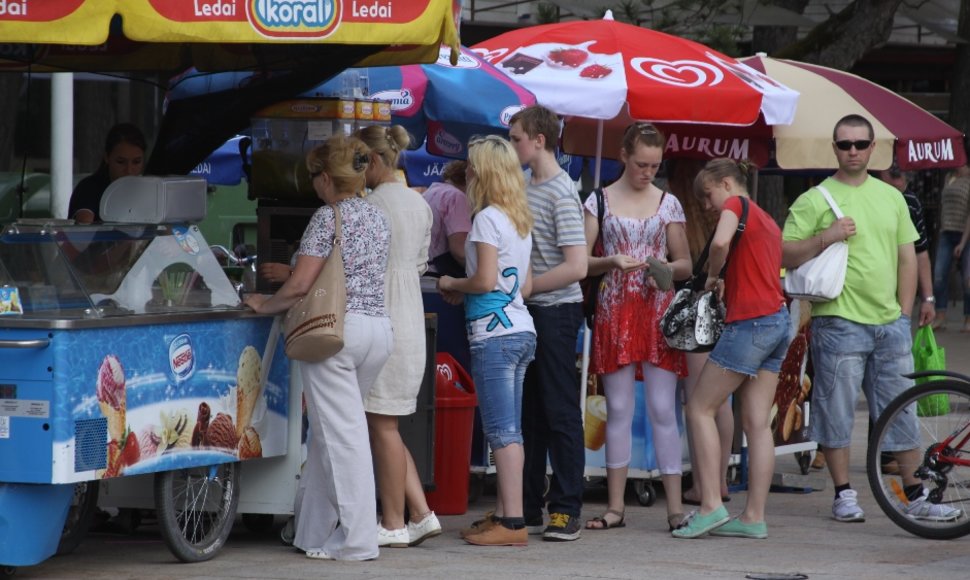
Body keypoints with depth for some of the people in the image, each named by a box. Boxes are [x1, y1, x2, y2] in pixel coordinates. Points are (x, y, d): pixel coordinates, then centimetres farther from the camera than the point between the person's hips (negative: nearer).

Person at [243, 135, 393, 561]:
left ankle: (356, 540, -5)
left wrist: (265, 305, 6)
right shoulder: (378, 217, 14)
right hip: (380, 328, 8)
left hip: (336, 328, -8)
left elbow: (301, 286, -12)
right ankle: (315, 529, 19)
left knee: (342, 434, -4)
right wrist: (296, 272, 33)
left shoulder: (328, 217, -9)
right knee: (328, 430, 16)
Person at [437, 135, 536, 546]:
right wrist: (464, 293, 18)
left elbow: (485, 279, -18)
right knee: (509, 432, 11)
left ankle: (513, 523, -11)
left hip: (494, 334, -9)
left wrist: (452, 285, 0)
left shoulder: (487, 219, -11)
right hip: (522, 330, 9)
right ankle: (503, 515, 14)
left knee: (503, 432, -9)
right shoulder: (520, 221, 15)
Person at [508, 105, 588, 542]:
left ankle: (566, 510, 1)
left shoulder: (561, 194, -14)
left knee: (560, 412, -3)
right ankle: (528, 509, 16)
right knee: (529, 412, 11)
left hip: (556, 310, -8)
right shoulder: (525, 184, 11)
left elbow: (576, 267, -20)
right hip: (527, 311, 8)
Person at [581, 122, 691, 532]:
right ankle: (615, 506, 7)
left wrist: (667, 269, -10)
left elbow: (685, 264, 12)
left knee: (663, 409, -4)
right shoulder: (599, 201, 5)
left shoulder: (668, 204, 9)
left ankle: (675, 506, -3)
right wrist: (611, 262, -16)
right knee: (618, 409, 2)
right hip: (615, 311, 0)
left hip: (658, 311, 0)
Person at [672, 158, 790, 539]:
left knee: (700, 408, -1)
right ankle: (754, 517, 4)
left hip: (750, 322, -9)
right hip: (779, 320, 9)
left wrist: (713, 276, -8)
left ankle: (711, 506, -7)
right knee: (757, 422, 6)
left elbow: (721, 241, -25)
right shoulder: (768, 222, 22)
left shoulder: (736, 204, -4)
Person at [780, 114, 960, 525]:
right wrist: (825, 238, -18)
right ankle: (844, 495, 9)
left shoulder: (891, 197, 14)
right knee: (837, 411, -1)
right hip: (839, 323, -4)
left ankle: (915, 497, 15)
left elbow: (907, 257, 17)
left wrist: (904, 313, 9)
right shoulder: (814, 200, -1)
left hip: (890, 324, 4)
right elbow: (783, 255, -5)